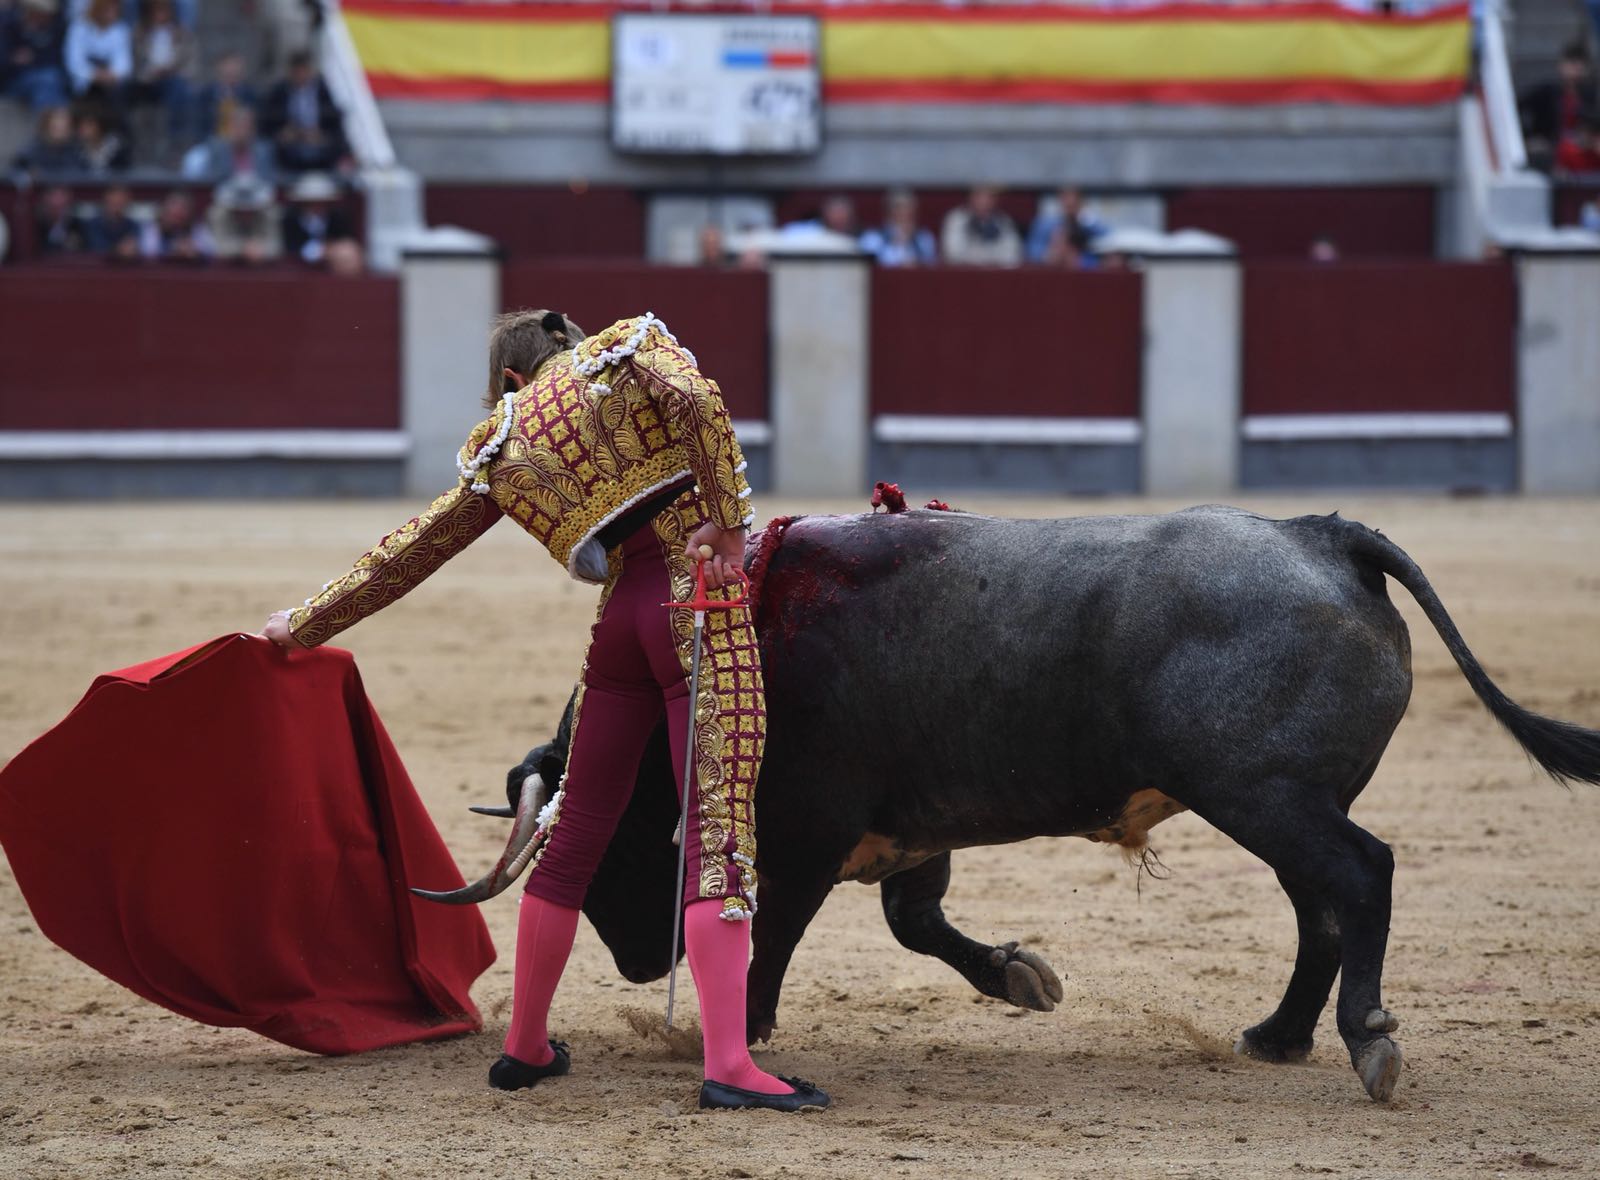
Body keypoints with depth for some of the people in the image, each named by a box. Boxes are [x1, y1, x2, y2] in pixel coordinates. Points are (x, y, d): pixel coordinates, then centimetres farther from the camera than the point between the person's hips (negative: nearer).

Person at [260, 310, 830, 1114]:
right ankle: (728, 1067, -19)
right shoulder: (629, 348, 10)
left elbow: (406, 555, 25)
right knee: (720, 833, -10)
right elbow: (698, 401, -14)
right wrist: (728, 525, -10)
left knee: (572, 835, 17)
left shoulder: (502, 449, 18)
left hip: (617, 617, 4)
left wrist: (307, 624, 37)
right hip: (699, 596, -4)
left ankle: (525, 1048, 26)